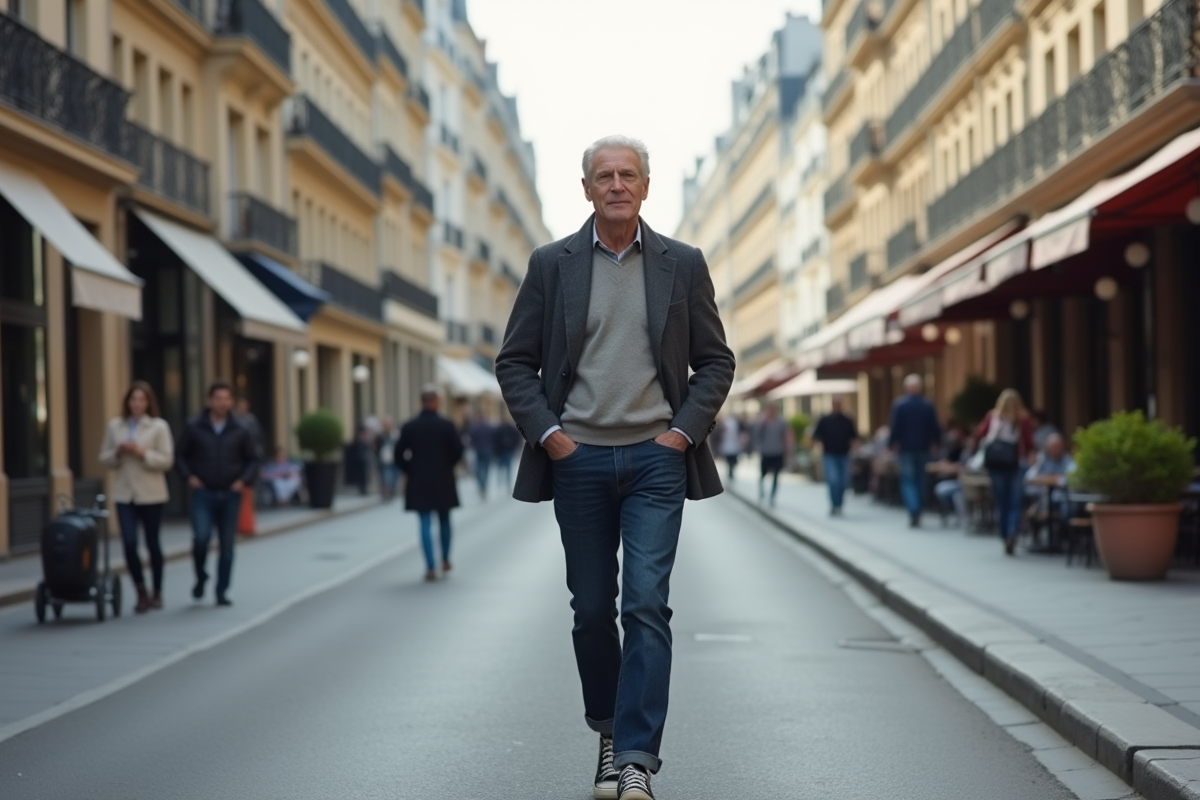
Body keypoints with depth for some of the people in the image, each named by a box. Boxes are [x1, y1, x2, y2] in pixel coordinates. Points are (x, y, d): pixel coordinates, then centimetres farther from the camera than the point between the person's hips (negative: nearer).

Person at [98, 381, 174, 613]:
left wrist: (142, 453, -18)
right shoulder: (115, 425, 7)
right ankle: (141, 593, 3)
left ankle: (157, 593, 23)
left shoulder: (159, 426, -2)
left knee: (153, 543, 9)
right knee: (129, 544, -10)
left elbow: (166, 460, -6)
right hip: (124, 494, 2)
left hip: (151, 494, -2)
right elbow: (104, 458, 11)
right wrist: (118, 452, -10)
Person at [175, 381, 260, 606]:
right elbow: (179, 454, 9)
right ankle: (201, 577, 9)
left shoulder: (240, 431, 4)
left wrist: (244, 480, -3)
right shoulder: (193, 427, 1)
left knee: (227, 545, 3)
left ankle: (222, 592, 13)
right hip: (203, 494, -2)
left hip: (230, 495, 2)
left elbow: (252, 459, 12)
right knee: (201, 537, -17)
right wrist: (188, 476, -4)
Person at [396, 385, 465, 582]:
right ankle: (445, 560, 27)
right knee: (444, 521, 18)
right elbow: (458, 450, -7)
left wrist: (408, 470, 10)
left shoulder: (409, 426, -4)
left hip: (418, 482, 0)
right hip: (443, 481, 0)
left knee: (425, 524, 1)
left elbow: (399, 453, -5)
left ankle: (430, 567, -6)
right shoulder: (446, 425, -8)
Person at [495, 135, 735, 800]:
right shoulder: (551, 265, 5)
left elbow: (716, 361, 9)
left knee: (646, 603, -11)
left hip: (655, 458, -1)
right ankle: (608, 734, 25)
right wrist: (546, 433, -5)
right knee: (592, 609, 8)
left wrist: (684, 430, -3)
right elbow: (514, 363, 7)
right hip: (578, 459, 1)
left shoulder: (682, 264, 6)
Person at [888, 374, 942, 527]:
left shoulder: (899, 404, -9)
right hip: (923, 447, 3)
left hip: (905, 447, -3)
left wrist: (891, 444, 0)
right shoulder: (928, 406, -2)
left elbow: (895, 427, -10)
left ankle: (913, 511, -20)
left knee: (907, 480, 0)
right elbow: (935, 428, 1)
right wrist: (935, 441, 16)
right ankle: (917, 514, 18)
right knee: (920, 480, 14)